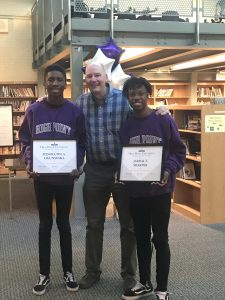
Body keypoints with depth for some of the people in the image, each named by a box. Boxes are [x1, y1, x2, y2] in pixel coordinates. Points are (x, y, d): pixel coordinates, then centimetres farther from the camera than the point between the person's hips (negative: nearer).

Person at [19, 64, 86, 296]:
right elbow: (25, 140, 4)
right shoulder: (33, 110, -3)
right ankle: (44, 274, 22)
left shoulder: (75, 111, -3)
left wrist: (77, 165, -14)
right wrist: (28, 163, -12)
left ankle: (68, 271, 25)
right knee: (45, 224, 10)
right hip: (41, 176, 0)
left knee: (63, 223, 12)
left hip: (65, 176, 0)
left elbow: (81, 142, 2)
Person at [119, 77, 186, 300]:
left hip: (159, 189, -4)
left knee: (160, 238, 5)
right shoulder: (125, 126, 3)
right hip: (135, 190, 4)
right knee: (141, 237, 15)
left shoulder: (164, 120, -8)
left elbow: (179, 150, -3)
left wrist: (169, 170, -18)